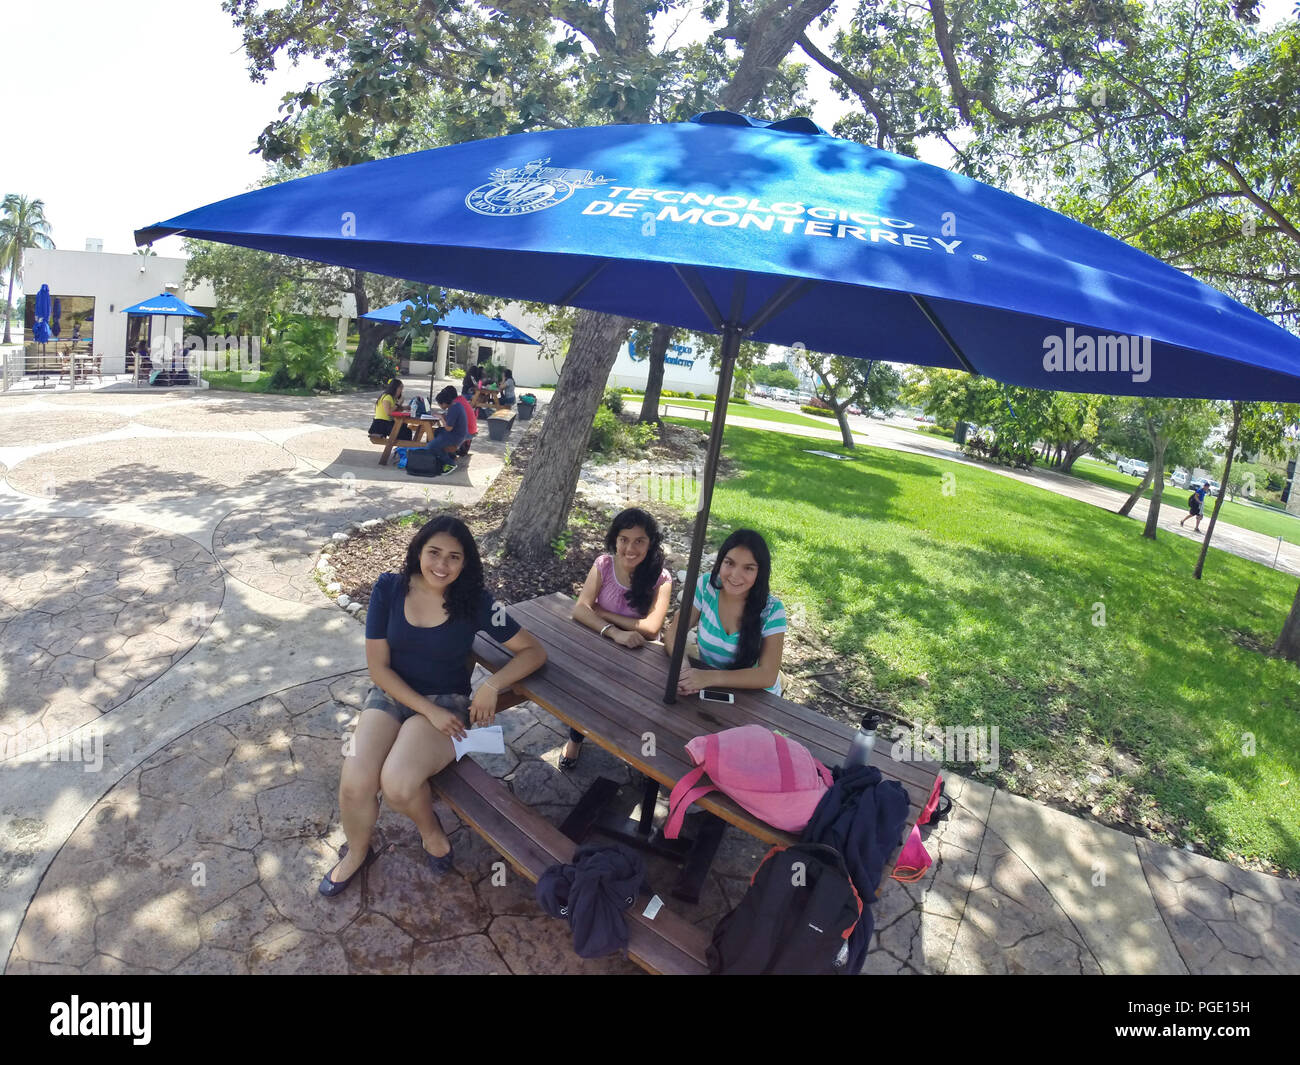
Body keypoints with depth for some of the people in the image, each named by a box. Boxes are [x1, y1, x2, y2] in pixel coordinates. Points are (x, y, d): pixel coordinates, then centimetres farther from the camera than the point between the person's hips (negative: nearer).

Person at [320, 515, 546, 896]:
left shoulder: (475, 602, -10)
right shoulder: (389, 588, -7)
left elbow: (534, 651, -7)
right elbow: (378, 667, -6)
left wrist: (492, 685, -23)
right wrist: (428, 710, -16)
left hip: (447, 702, -2)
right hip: (391, 694, 2)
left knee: (397, 784, -27)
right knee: (355, 783, -21)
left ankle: (430, 828, 10)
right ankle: (356, 852, 15)